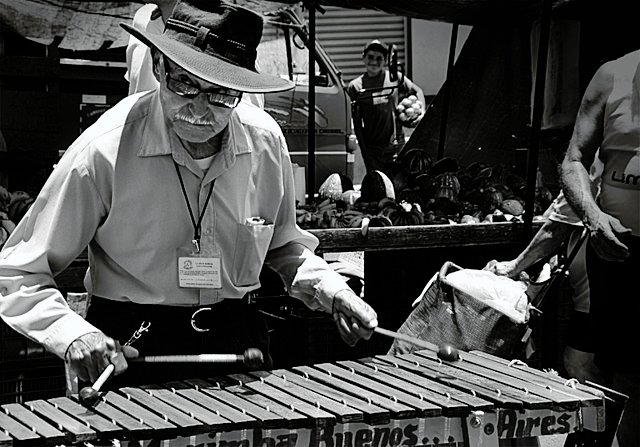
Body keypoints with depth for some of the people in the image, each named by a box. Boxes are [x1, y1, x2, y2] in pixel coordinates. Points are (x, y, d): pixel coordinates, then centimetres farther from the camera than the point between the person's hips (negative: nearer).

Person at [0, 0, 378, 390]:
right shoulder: (103, 152, -20)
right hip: (131, 347, -4)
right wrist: (73, 334, -30)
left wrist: (331, 291, -1)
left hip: (238, 342, 5)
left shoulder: (266, 141, -5)